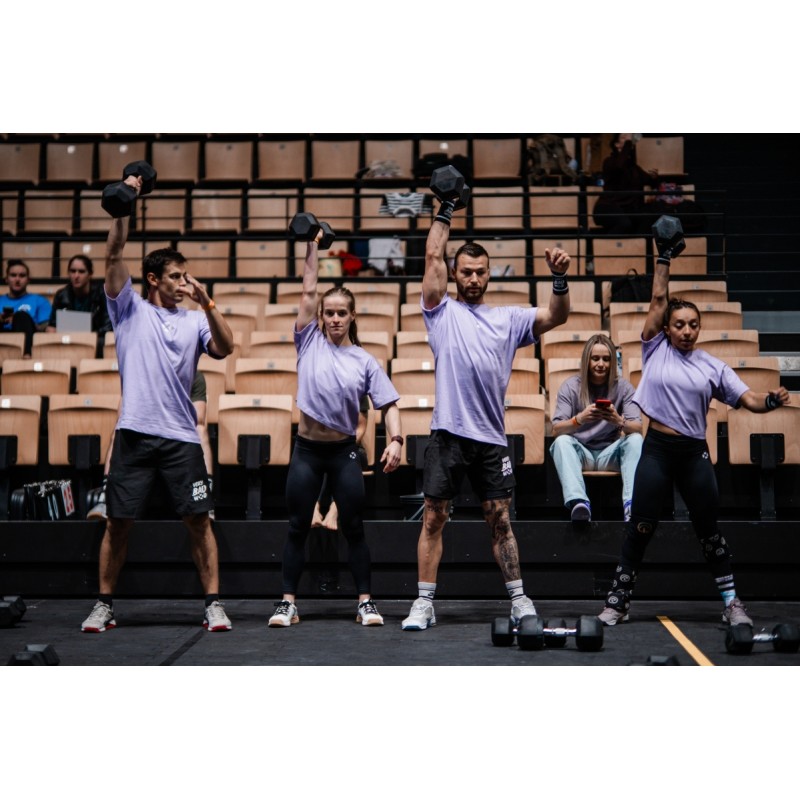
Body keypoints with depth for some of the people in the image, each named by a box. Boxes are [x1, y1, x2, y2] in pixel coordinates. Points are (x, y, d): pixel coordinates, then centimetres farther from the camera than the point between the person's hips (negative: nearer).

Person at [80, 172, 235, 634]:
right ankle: (105, 606, 17)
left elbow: (225, 348, -4)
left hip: (182, 436, 1)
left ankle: (214, 605, 6)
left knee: (198, 521, 0)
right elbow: (114, 256, 0)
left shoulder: (194, 321, 12)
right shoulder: (130, 309, 9)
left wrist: (206, 302, -10)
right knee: (119, 523, 4)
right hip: (135, 434, -1)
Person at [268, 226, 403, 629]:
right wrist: (313, 245, 0)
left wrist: (395, 440, -15)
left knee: (353, 528, 4)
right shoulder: (309, 342, 1)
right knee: (298, 528, 5)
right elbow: (308, 289, -1)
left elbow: (388, 403, -1)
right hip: (306, 449, 1)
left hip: (344, 451, 0)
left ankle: (365, 602, 11)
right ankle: (288, 603, 11)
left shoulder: (365, 361, 1)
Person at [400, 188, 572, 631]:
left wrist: (559, 278, -16)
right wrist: (445, 211, 6)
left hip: (492, 437, 1)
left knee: (500, 520, 9)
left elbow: (556, 316, 1)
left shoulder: (508, 318, 12)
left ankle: (518, 598, 18)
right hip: (448, 434, -1)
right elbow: (433, 257, 2)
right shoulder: (442, 312, 7)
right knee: (433, 518, 2)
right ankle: (424, 603, 8)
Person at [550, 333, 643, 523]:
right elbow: (556, 430, -13)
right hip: (580, 452, -1)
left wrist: (619, 422, -34)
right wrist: (579, 419, -34)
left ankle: (632, 504, -43)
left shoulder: (622, 387, 0)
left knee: (635, 440, -26)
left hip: (610, 454, 1)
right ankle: (578, 502, -53)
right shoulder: (571, 386, -3)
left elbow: (638, 428, -11)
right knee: (561, 442, -31)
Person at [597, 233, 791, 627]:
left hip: (695, 453, 1)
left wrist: (771, 400, -21)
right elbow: (658, 299, 0)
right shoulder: (655, 351, 2)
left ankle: (732, 602, 17)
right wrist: (663, 257, 2)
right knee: (640, 527, 0)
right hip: (657, 450, -1)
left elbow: (749, 399, 0)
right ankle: (618, 601, 9)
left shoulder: (713, 366, 4)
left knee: (708, 528, 7)